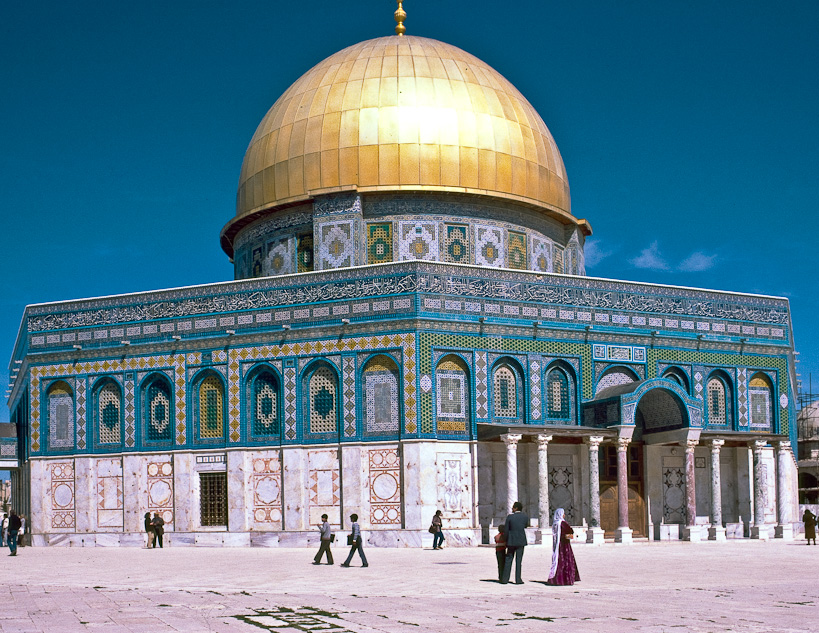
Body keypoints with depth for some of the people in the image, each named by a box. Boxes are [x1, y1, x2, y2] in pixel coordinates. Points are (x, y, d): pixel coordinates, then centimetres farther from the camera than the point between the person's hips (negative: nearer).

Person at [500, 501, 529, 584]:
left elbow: (506, 530, -4)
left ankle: (505, 579, 7)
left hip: (511, 541, -1)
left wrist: (507, 541, 11)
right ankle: (518, 579, 0)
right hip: (521, 541, 1)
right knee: (518, 560, 4)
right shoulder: (525, 516, -3)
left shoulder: (510, 517, -7)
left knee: (508, 560, 8)